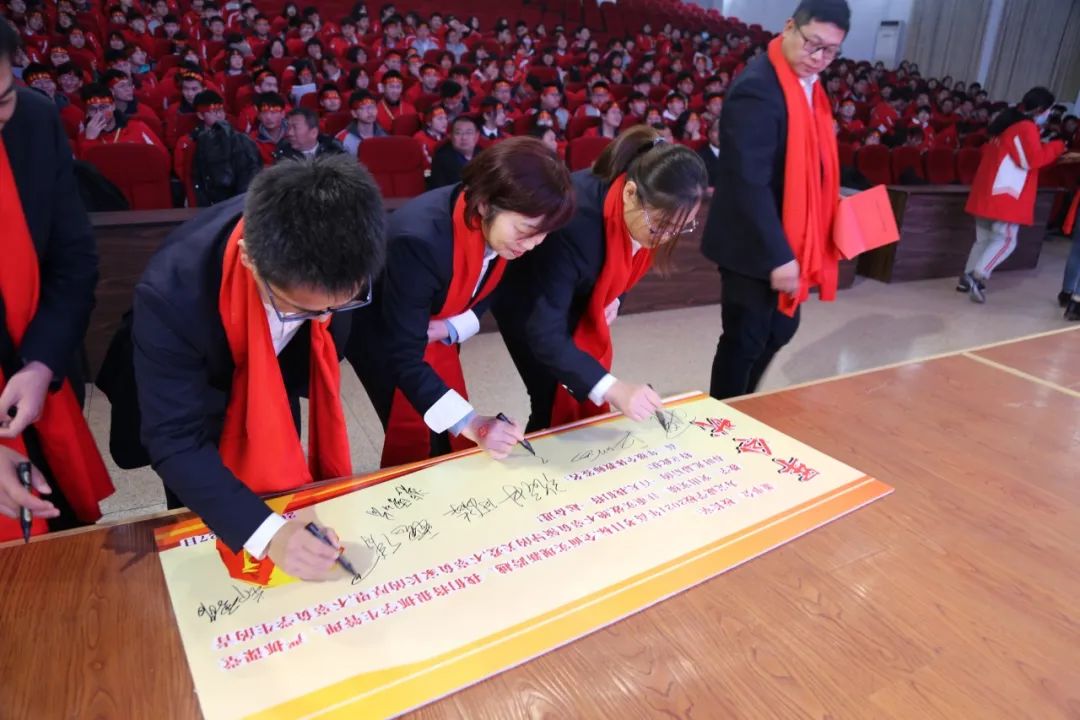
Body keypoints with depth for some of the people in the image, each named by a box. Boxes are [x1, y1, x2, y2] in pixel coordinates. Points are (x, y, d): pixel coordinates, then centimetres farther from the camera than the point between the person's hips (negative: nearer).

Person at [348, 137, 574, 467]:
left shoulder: (506, 230, -20)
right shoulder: (420, 240, -40)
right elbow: (405, 358, -36)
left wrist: (449, 329, -20)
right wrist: (471, 424, -43)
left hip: (435, 331, 6)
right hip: (380, 332, -6)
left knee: (455, 437, 8)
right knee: (415, 440, -3)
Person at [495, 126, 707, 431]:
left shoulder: (647, 214, -20)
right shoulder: (575, 221, -41)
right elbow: (545, 335, -41)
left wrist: (615, 299, -11)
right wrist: (611, 387, -48)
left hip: (578, 295, 6)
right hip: (525, 299, -6)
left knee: (590, 404, 7)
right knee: (559, 407, -5)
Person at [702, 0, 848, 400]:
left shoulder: (808, 85, 10)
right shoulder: (758, 89, -20)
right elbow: (750, 183, -26)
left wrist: (830, 200, 7)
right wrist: (778, 256, -25)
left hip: (786, 242, 10)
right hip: (756, 246, -10)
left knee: (781, 329, 21)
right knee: (744, 341, 3)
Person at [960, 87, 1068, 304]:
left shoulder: (1008, 122, 17)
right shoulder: (1027, 127, -12)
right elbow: (1033, 159, -16)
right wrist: (1056, 147, -3)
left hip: (989, 190, 10)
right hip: (1005, 193, -10)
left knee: (984, 238, 13)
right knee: (1006, 239, -7)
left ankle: (967, 279, 13)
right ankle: (977, 278, -16)